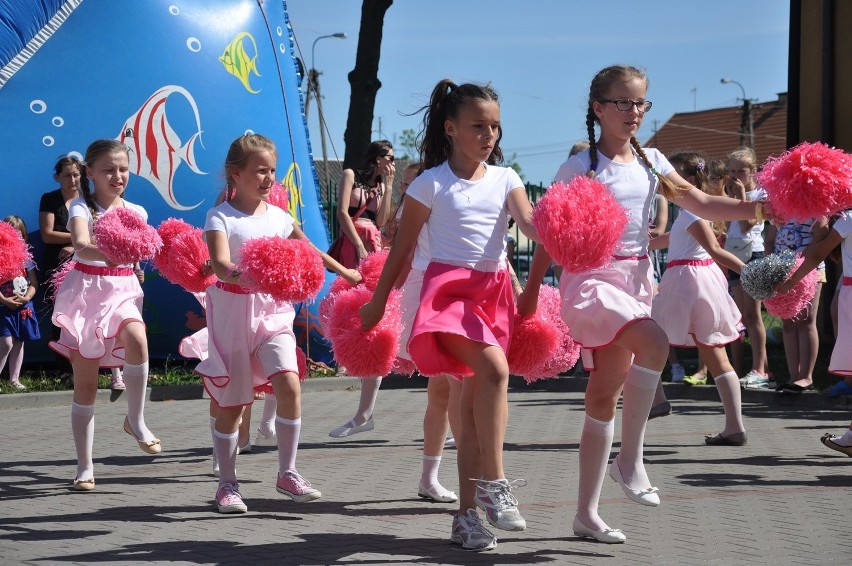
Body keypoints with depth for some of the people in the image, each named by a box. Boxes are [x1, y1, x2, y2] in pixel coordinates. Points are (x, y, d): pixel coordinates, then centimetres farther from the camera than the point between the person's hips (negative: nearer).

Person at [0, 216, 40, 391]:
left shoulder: (26, 259, 5)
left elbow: (34, 283, 4)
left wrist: (26, 297, -12)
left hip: (23, 308, 4)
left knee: (18, 343, 11)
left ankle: (14, 379, 19)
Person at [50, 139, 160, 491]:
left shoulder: (136, 212, 6)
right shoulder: (82, 208, -8)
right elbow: (80, 246, -29)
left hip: (123, 289, 3)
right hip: (88, 289, -2)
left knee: (136, 338, -32)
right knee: (85, 384, 0)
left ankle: (135, 419, -14)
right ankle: (84, 466, 8)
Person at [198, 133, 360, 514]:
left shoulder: (278, 216, 8)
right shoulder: (221, 217, -7)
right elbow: (219, 261, -24)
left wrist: (345, 272, 31)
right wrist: (237, 274, -46)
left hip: (272, 310, 4)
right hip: (233, 310, -3)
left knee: (289, 385, -15)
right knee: (230, 402, 3)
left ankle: (287, 473, -2)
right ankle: (227, 484, 17)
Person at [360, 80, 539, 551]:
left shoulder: (505, 179, 10)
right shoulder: (431, 184, 1)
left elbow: (528, 222, -7)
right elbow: (402, 247, 6)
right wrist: (377, 302, 9)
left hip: (494, 292, 4)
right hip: (448, 288, -4)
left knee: (472, 405, 4)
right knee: (494, 369, -29)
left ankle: (467, 513, 8)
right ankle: (493, 481, -23)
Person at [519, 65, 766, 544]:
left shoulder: (651, 162, 10)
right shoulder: (579, 167, -5)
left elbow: (700, 203, 6)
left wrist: (755, 208, -9)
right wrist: (531, 292, -5)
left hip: (637, 279, 6)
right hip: (592, 277, -6)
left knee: (605, 395, 9)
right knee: (654, 342, -32)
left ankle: (587, 513, 15)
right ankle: (630, 459, -18)